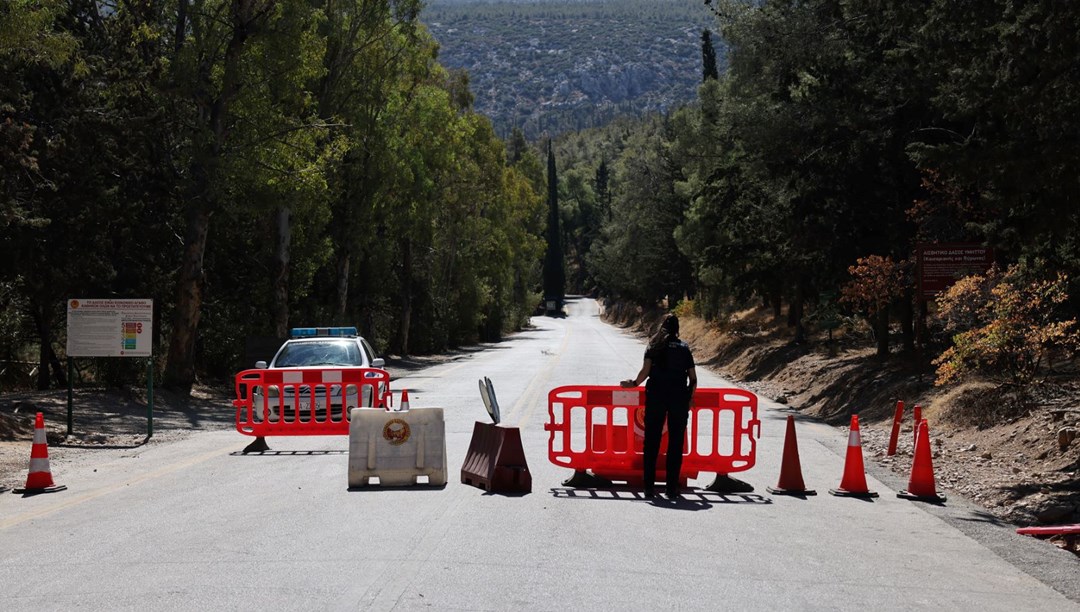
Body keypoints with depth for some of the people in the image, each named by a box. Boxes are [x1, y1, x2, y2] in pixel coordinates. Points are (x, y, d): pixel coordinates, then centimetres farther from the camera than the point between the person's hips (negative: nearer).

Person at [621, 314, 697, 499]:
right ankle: (672, 488, 3)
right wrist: (689, 399, 17)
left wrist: (635, 383, 6)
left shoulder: (654, 347, 6)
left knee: (652, 442, 4)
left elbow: (646, 370, -7)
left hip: (656, 395, 0)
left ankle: (649, 487, 1)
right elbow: (693, 379, 7)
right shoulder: (684, 348, 10)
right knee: (676, 443, 5)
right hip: (680, 397, 1)